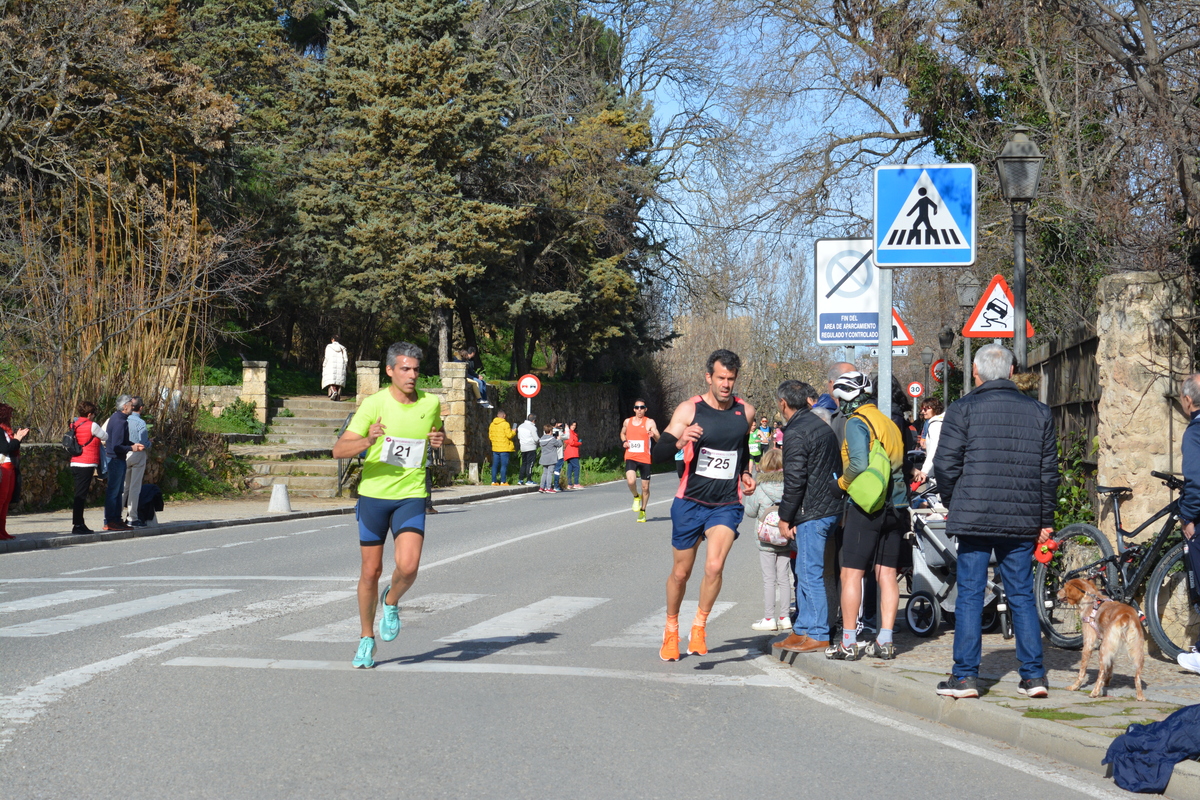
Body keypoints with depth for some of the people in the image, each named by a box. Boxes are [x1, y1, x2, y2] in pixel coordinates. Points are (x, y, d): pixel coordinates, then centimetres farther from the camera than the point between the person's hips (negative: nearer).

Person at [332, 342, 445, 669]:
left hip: (411, 496, 1)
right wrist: (368, 440, -33)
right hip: (373, 495, -1)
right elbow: (338, 449, -13)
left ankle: (391, 603, 16)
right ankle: (367, 639, 24)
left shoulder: (431, 403, 1)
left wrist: (438, 440, -2)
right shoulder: (374, 404, -9)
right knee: (371, 571, 7)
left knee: (408, 567, -18)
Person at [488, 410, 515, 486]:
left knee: (495, 465, 9)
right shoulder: (505, 424, -11)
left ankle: (494, 481, 10)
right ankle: (503, 481, -4)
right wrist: (513, 431, 5)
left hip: (495, 448, 6)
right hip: (504, 448, -6)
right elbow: (509, 435, -14)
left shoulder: (492, 424, 7)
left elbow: (490, 436, 12)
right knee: (504, 465, -1)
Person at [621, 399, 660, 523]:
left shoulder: (649, 422, -2)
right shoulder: (627, 422, 8)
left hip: (645, 458, -1)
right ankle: (636, 497, 9)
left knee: (645, 487, 6)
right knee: (631, 481, -23)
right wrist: (624, 441, 6)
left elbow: (659, 440, -11)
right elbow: (622, 433, 28)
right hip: (630, 458, 1)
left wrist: (654, 435, -34)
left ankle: (643, 511, 25)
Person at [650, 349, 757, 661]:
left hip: (727, 506, 1)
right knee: (680, 573, 9)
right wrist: (680, 441, -32)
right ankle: (671, 630, 33)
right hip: (690, 503, -1)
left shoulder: (745, 411, 3)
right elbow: (658, 453, -12)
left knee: (714, 566, -20)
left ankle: (699, 625, 2)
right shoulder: (689, 409, -7)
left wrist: (746, 474, 10)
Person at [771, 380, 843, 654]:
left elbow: (795, 479, -18)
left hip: (811, 513, -10)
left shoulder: (796, 433, -13)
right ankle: (803, 629, 20)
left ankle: (817, 635, -2)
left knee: (810, 573, -4)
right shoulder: (820, 424, 16)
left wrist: (785, 517, -10)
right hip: (831, 508, 10)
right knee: (806, 572, 16)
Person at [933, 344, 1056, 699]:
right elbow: (1049, 471, 10)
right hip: (1022, 521, 3)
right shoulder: (1039, 412, 8)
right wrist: (1045, 520, 17)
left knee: (970, 594, 2)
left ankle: (965, 676, 2)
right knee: (1022, 595, 10)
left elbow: (946, 466, -5)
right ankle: (1033, 675, 9)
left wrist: (952, 504, 12)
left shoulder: (963, 410, -3)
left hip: (973, 518, -3)